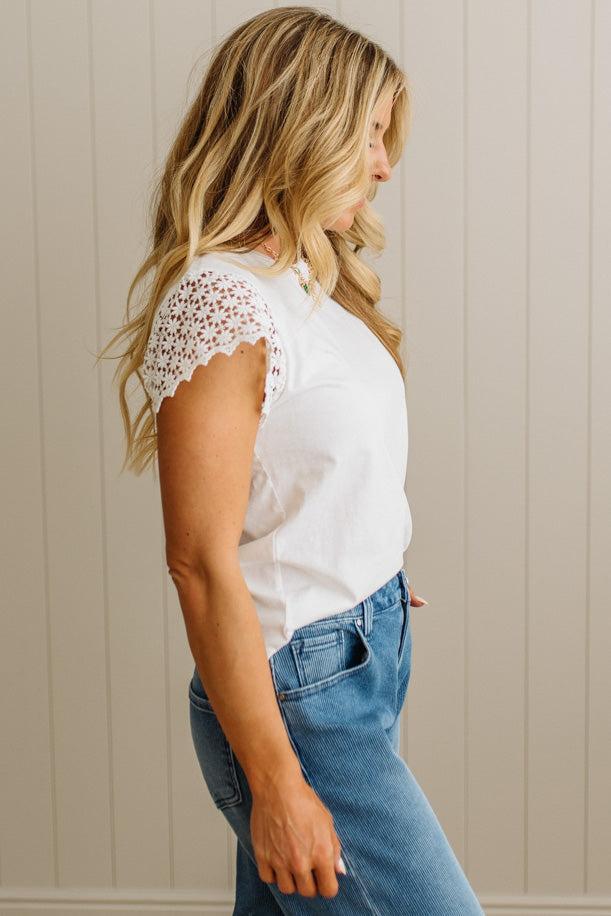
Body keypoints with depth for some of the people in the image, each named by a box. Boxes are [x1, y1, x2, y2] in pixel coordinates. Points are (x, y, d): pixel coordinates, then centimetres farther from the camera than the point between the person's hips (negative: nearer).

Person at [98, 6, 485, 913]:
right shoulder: (220, 301, -20)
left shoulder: (309, 282, 9)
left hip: (365, 659, 9)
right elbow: (202, 563, -21)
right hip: (298, 696, -8)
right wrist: (276, 785, -18)